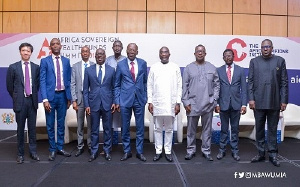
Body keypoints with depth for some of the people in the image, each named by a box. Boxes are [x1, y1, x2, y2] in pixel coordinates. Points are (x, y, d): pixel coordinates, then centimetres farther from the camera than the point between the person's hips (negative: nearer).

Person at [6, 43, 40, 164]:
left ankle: (33, 152, 20)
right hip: (20, 102, -1)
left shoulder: (36, 67, 4)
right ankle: (20, 154, 17)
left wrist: (33, 95, 11)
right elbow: (9, 86, 6)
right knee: (20, 128, 6)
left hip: (32, 101, 2)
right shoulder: (13, 67, 0)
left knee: (32, 128, 9)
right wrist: (16, 98, 9)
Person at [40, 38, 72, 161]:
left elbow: (68, 80, 9)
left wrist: (69, 97, 7)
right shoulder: (45, 61, -1)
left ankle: (60, 148, 25)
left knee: (61, 124, 12)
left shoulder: (66, 61, 7)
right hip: (50, 95, -2)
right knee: (50, 125, 6)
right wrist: (45, 99, -14)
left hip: (63, 95, 3)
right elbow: (42, 81, -6)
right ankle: (52, 149, 19)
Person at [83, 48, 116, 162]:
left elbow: (114, 88, 8)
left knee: (108, 129, 7)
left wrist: (114, 102, 0)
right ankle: (94, 152, 18)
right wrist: (86, 105, -2)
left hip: (107, 104, 0)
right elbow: (85, 89, 4)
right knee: (94, 129, 7)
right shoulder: (88, 70, 4)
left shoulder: (111, 70, 5)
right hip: (94, 104, 0)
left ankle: (107, 151, 19)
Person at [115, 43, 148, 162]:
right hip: (125, 100, -1)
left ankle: (140, 152, 20)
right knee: (125, 128, 7)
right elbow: (117, 85, 5)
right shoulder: (120, 65, 2)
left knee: (140, 127, 7)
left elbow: (145, 82, 11)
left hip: (139, 99, 1)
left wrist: (145, 97, 8)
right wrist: (117, 101, 0)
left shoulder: (143, 63, 5)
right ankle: (127, 151, 21)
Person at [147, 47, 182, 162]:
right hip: (157, 103, 1)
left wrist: (178, 103, -2)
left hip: (171, 104, 0)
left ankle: (168, 151, 16)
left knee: (169, 129, 7)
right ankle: (158, 151, 16)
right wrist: (150, 102, -1)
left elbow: (179, 86, 3)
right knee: (158, 129, 7)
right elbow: (149, 86, 6)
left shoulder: (175, 68, 5)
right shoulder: (154, 67, 6)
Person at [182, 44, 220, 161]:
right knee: (191, 129, 6)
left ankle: (206, 151, 20)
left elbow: (216, 85, 8)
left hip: (208, 104, 1)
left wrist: (214, 99, 0)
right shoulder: (188, 68, 4)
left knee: (207, 129, 8)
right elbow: (184, 86, 2)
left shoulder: (212, 68, 7)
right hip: (192, 104, -1)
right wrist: (186, 102, -3)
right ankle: (190, 151, 18)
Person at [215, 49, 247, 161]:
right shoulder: (219, 70, 3)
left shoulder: (240, 70, 4)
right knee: (224, 129, 7)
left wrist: (244, 104, -5)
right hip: (223, 104, 0)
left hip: (236, 104, 1)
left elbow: (243, 89, 2)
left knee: (235, 129, 8)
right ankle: (222, 150, 17)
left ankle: (235, 151, 17)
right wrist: (217, 104, -4)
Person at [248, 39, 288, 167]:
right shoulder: (254, 61, 7)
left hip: (274, 102, -1)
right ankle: (261, 154, 19)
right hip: (258, 102, 1)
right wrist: (251, 99, -4)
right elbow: (250, 82, 3)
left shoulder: (280, 61, 6)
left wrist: (284, 100, -3)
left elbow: (284, 82, 3)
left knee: (272, 129, 8)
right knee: (259, 129, 9)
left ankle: (273, 154, 18)